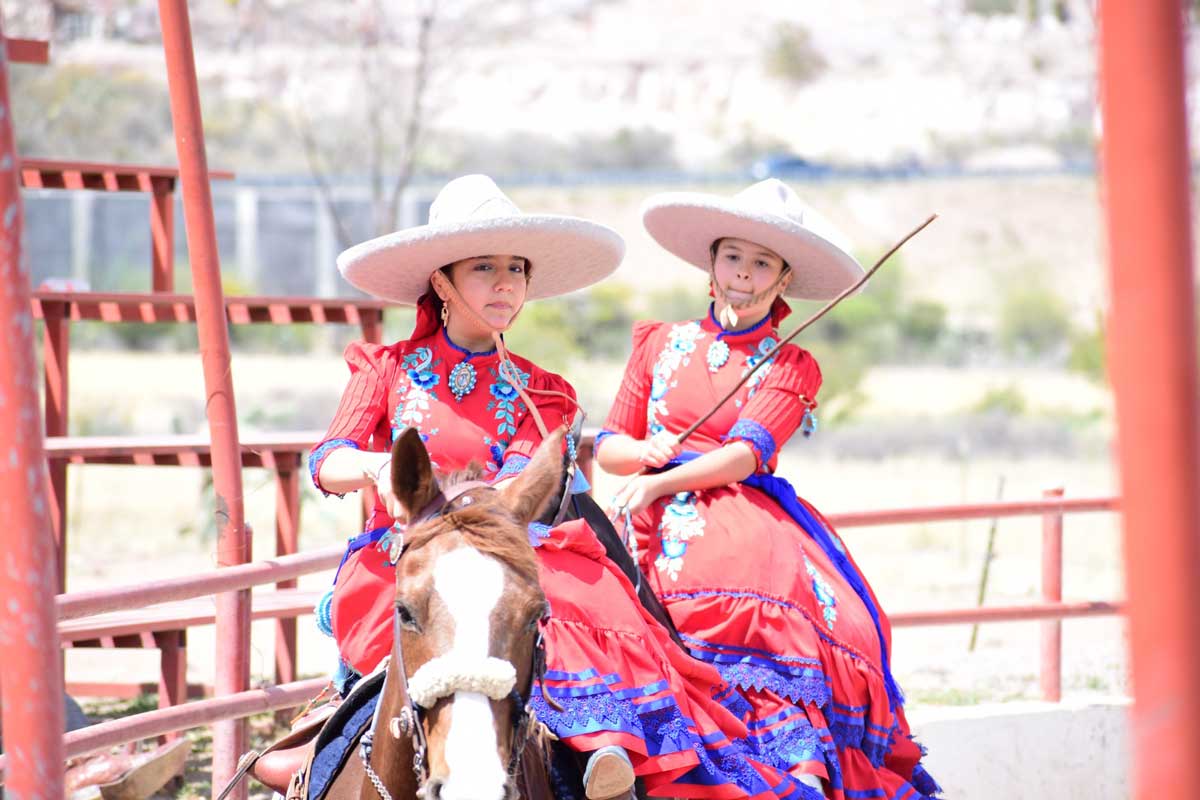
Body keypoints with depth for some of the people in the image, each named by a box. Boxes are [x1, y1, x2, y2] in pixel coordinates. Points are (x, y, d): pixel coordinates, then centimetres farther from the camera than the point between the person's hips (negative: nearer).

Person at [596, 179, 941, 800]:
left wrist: (660, 483, -18)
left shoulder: (791, 367, 11)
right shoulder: (660, 344, 18)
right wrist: (645, 451, -6)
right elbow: (608, 446, 18)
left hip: (748, 516, -2)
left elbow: (747, 453, -5)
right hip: (667, 520, 2)